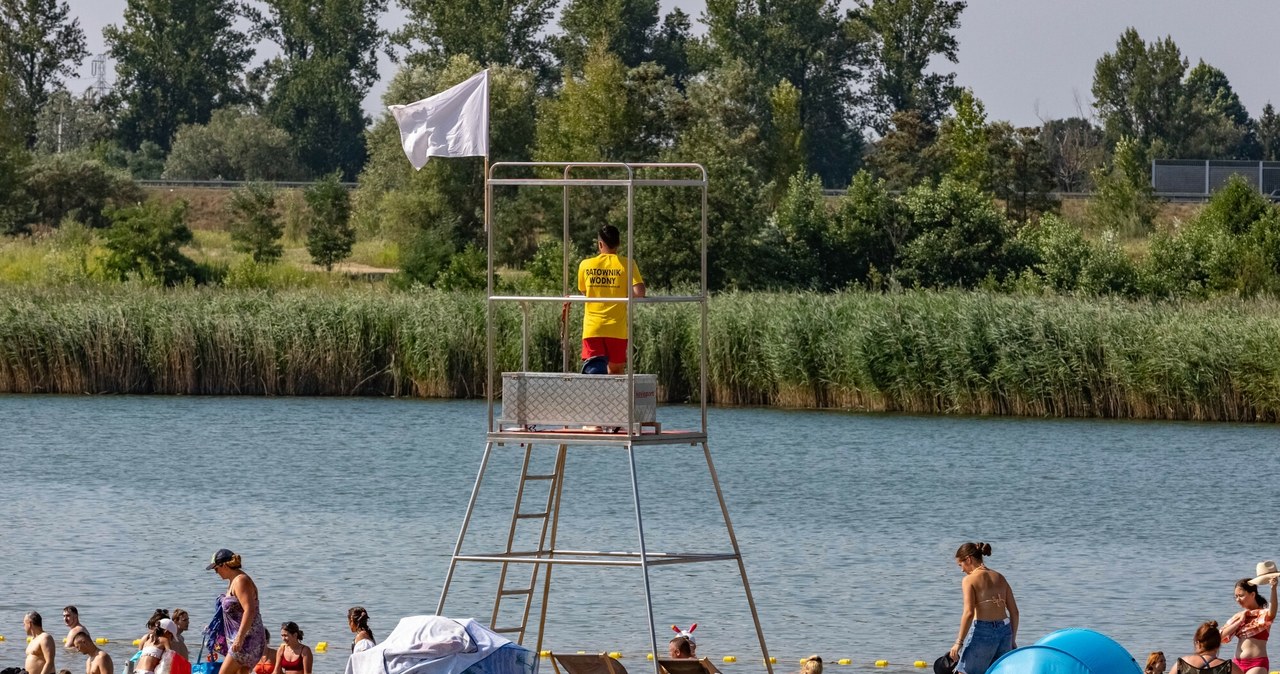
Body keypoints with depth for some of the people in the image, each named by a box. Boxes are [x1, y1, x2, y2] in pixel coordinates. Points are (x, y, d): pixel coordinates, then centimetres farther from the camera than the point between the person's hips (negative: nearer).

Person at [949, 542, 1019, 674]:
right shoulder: (999, 578, 13)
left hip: (982, 632, -6)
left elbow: (969, 613, -15)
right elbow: (1014, 612, 12)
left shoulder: (969, 580, -4)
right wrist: (1013, 640, 20)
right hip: (1004, 631, 6)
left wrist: (959, 642, -11)